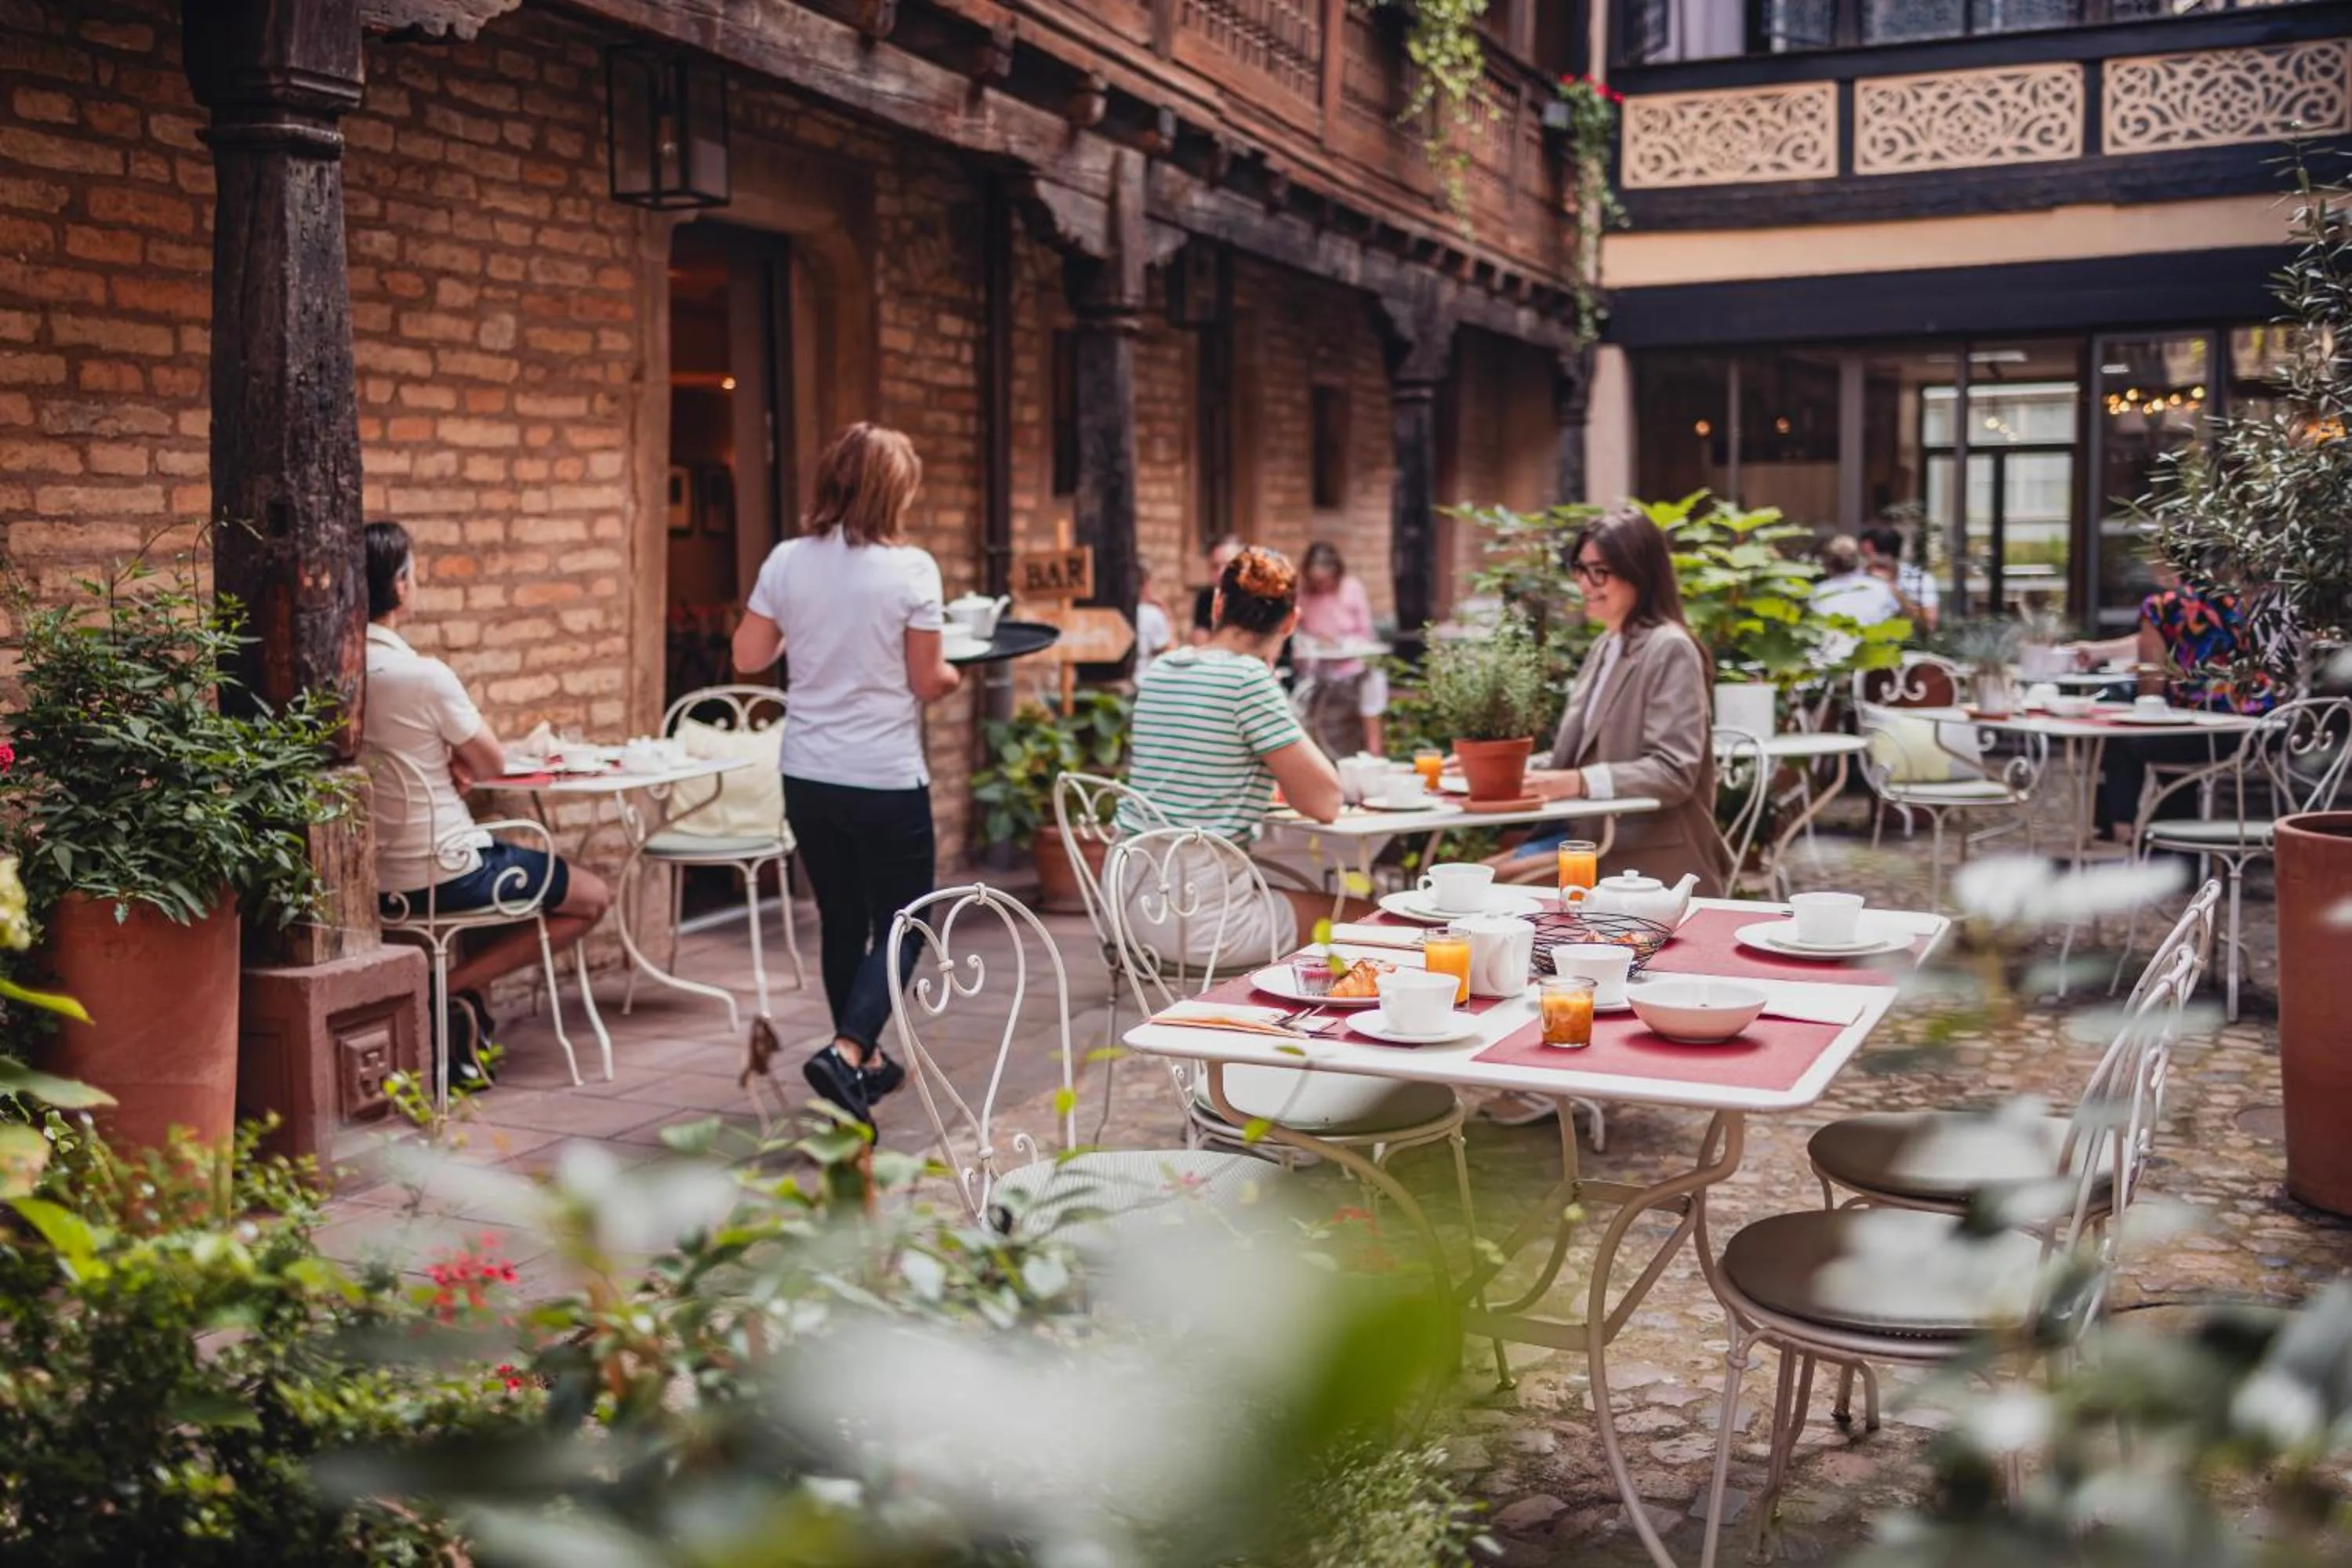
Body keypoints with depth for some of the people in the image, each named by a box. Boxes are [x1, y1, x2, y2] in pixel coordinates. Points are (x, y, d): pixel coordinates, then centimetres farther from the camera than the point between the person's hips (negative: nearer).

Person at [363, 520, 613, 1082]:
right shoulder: (424, 676, -22)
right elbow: (494, 765, -9)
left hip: (371, 877, 8)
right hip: (441, 875, -7)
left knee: (502, 861, 36)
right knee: (593, 897, 11)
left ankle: (470, 1012, 20)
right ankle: (455, 987, 1)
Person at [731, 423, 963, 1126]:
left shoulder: (786, 562, -1)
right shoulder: (910, 568, -13)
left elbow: (748, 657, 5)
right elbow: (925, 681, -7)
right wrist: (954, 677, 16)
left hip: (807, 775, 5)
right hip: (886, 778, -5)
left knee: (841, 919, 18)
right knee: (900, 926, 7)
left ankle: (864, 1058, 29)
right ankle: (845, 1050, -12)